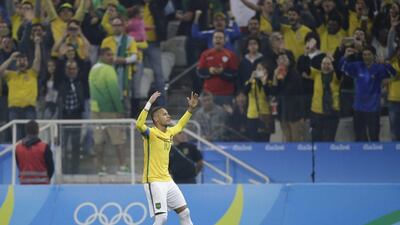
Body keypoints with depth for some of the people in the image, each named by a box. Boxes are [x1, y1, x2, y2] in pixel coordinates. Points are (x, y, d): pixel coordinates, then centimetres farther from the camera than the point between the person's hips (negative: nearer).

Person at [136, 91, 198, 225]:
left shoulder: (169, 132, 10)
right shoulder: (151, 133, -13)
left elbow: (179, 126, 32)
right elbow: (139, 125, -35)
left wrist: (190, 109, 24)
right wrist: (149, 103, -37)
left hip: (168, 181, 8)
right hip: (154, 182, -8)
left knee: (185, 213, 13)